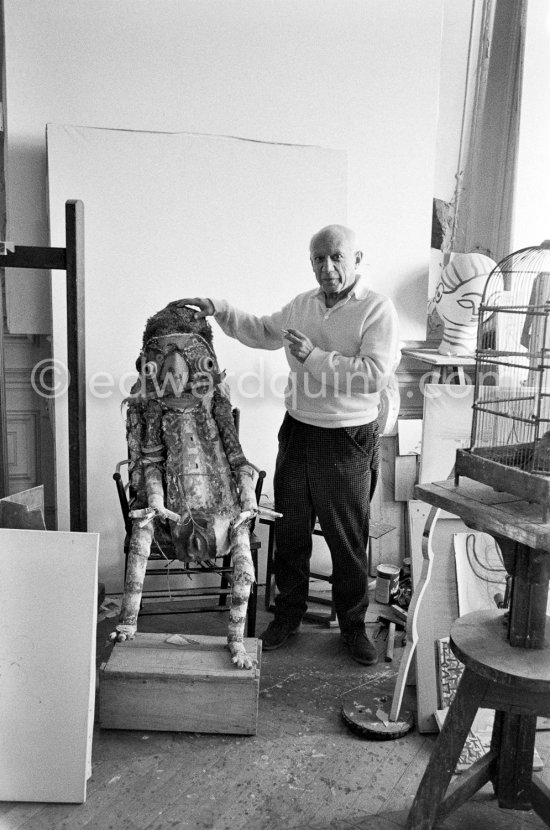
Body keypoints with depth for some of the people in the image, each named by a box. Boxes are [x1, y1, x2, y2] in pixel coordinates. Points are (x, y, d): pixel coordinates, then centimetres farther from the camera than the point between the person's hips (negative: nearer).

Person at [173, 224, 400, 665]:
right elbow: (261, 331, 24)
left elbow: (376, 375, -24)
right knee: (289, 531, 15)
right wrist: (218, 309, 11)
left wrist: (314, 356, -25)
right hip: (297, 431, 6)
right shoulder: (302, 305, 8)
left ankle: (353, 624, 27)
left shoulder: (378, 310, -13)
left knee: (348, 539, 7)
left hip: (348, 441, -5)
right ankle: (289, 612, 33)